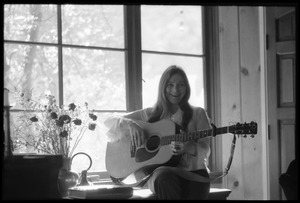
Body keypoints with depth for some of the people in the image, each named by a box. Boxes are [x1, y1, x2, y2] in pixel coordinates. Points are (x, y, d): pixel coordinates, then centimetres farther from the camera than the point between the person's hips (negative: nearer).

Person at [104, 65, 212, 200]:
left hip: (193, 171, -1)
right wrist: (131, 124, -7)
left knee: (195, 193, -36)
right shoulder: (150, 114, 16)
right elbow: (110, 121, 15)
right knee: (165, 178, -37)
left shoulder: (198, 114, 14)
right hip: (161, 169, 1)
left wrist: (187, 147, -19)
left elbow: (205, 150, 4)